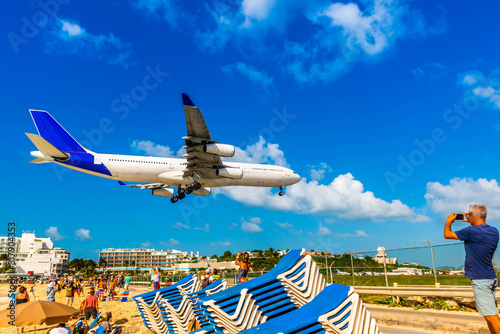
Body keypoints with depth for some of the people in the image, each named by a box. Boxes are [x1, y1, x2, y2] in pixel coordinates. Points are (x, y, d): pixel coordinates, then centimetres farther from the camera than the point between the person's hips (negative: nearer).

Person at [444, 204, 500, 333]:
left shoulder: (471, 231, -17)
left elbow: (447, 234, -3)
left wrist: (449, 221, 15)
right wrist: (471, 222, 32)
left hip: (480, 280, -9)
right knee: (489, 314, 19)